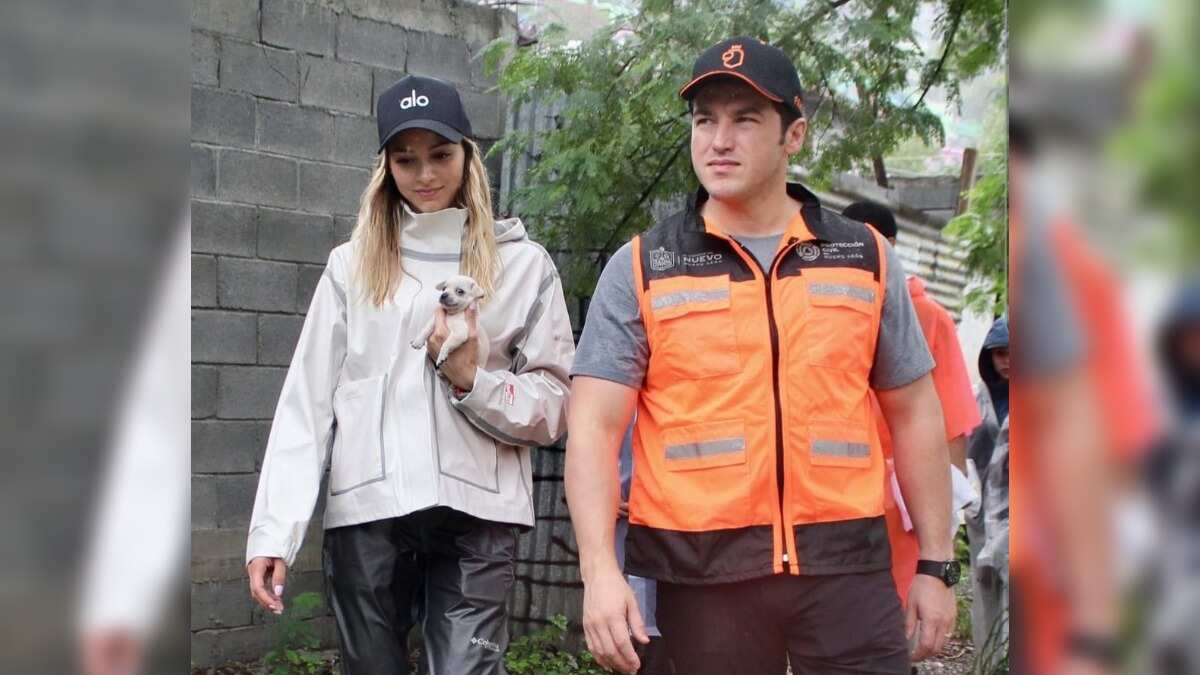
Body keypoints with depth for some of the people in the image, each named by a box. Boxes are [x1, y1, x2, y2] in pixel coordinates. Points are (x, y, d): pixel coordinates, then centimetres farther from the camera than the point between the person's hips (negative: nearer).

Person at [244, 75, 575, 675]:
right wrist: (273, 531, -5)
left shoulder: (523, 264, 8)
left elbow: (554, 409, 5)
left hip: (476, 514, -1)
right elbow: (306, 402, 5)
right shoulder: (352, 264, 11)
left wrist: (472, 380, -13)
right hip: (364, 513, 2)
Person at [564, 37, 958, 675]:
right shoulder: (640, 270, 2)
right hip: (701, 571, -1)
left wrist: (935, 564, 10)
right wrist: (600, 570, -16)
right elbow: (594, 426, -4)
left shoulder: (865, 258, 8)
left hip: (846, 564, 1)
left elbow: (913, 413, 13)